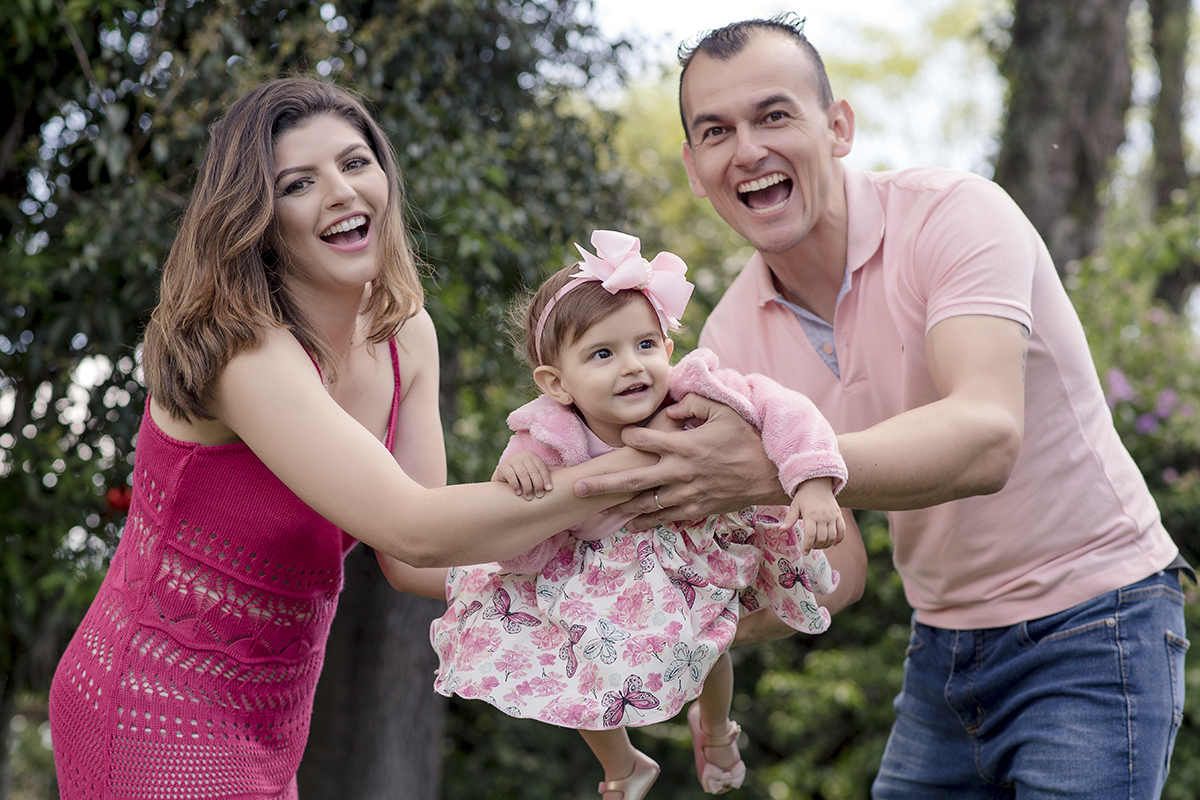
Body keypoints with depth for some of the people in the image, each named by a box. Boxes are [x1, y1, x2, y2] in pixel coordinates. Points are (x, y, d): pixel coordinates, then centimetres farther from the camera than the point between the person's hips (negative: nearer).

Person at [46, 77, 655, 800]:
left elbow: (408, 561, -3)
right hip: (162, 721, -7)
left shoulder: (406, 336, 0)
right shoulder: (244, 352, -25)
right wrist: (634, 469, -31)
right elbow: (410, 529, -33)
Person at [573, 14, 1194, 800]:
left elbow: (985, 438, -36)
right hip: (945, 641, 6)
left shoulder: (955, 213, -19)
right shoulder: (734, 334, -2)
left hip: (1088, 620, -6)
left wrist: (764, 469, -46)